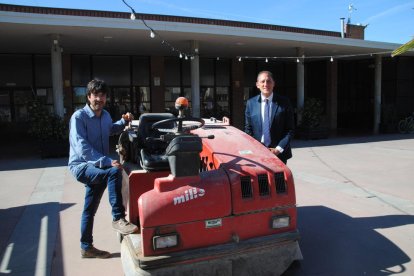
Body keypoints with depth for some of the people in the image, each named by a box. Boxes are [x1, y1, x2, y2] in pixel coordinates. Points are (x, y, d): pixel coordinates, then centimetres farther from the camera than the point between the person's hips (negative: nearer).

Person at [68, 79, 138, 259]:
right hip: (81, 165, -7)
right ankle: (118, 219, -27)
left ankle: (86, 247, 31)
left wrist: (123, 122, 10)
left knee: (90, 209, 16)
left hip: (97, 167, 7)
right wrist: (107, 161, -36)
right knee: (114, 172, -33)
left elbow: (110, 130, 29)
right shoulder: (79, 117, -17)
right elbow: (82, 147, -27)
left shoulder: (105, 115, 6)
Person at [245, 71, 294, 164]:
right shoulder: (251, 103, 5)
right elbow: (248, 129, 8)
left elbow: (290, 129, -1)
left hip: (279, 153, -1)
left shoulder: (284, 102, -1)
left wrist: (278, 149, -10)